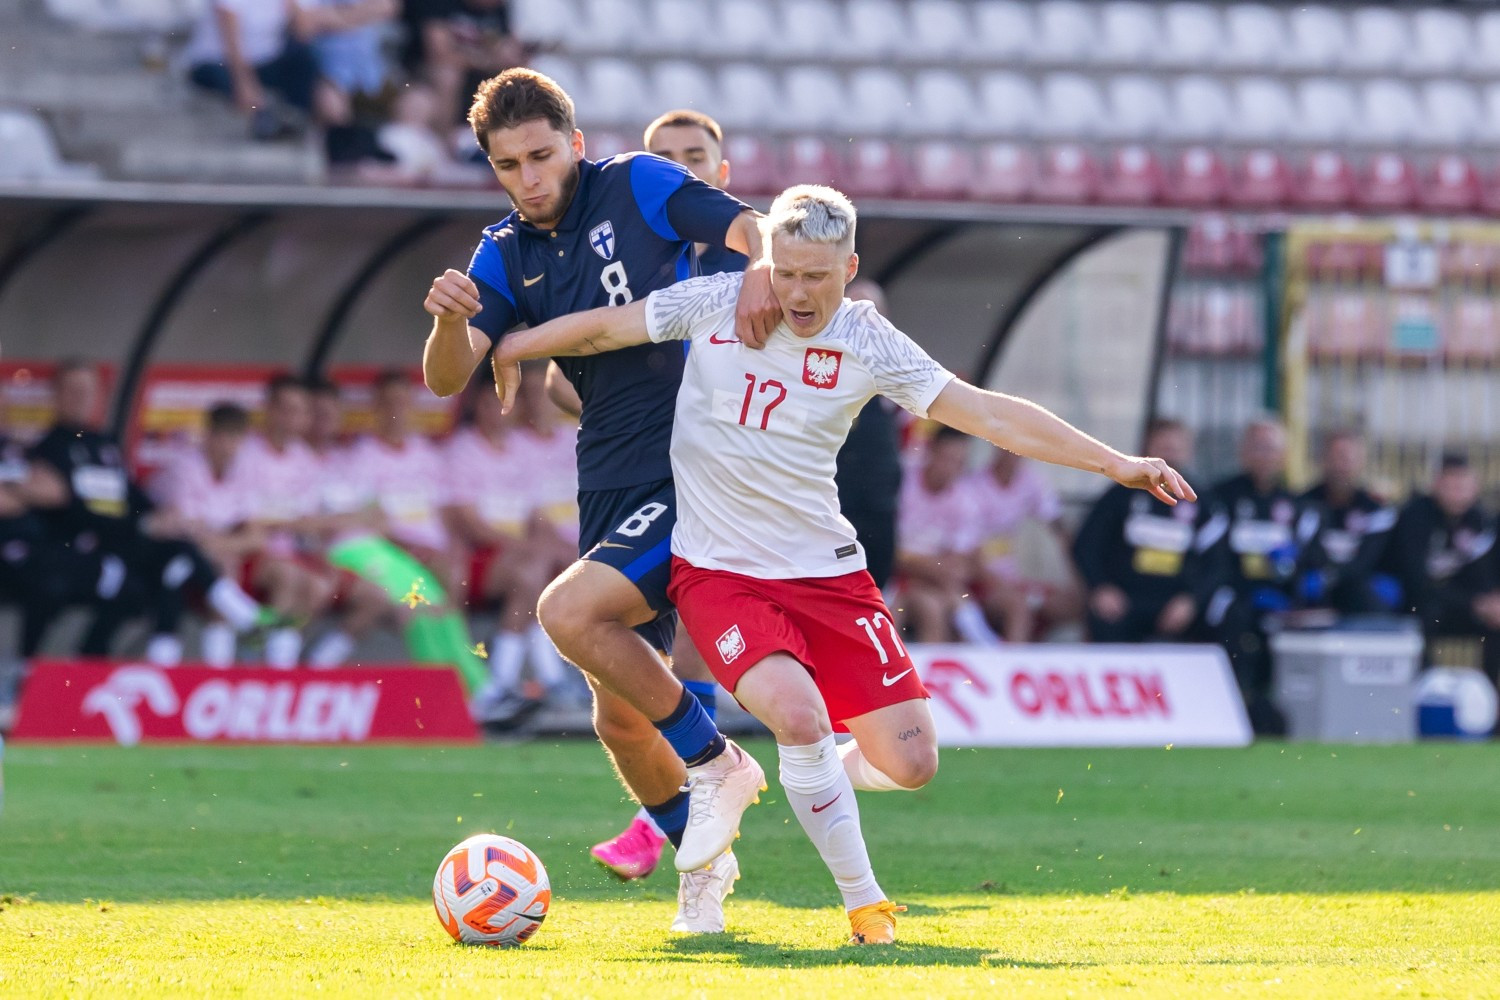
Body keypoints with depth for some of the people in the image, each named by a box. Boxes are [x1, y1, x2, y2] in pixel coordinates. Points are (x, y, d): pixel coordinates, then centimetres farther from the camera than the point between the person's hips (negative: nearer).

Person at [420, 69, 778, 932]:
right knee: (621, 722, 6)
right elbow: (448, 379, -2)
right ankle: (701, 861, 29)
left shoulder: (636, 187, -3)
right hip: (611, 491, 6)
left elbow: (750, 227, -11)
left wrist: (762, 269, -34)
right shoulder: (506, 255, 9)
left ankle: (716, 764, -10)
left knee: (569, 611, -26)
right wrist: (451, 318, -24)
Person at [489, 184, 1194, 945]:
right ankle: (864, 904, -12)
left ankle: (814, 778, 32)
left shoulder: (869, 345, -6)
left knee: (910, 762, -5)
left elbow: (990, 415, -5)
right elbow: (600, 330, 7)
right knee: (798, 711, -30)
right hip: (717, 570, -2)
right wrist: (502, 351, 10)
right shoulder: (714, 305, -8)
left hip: (824, 569, 2)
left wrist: (1115, 463, -8)